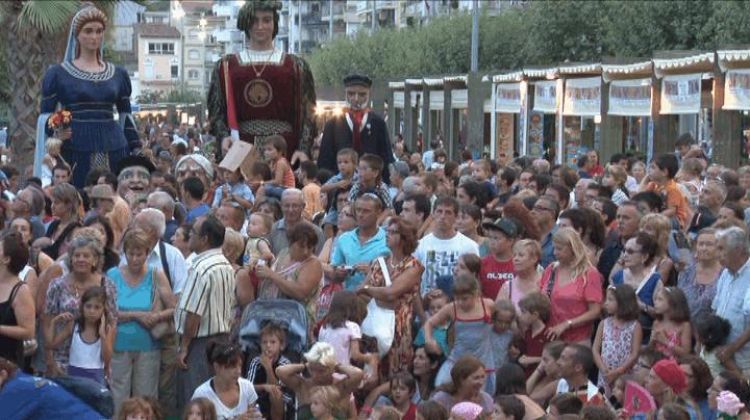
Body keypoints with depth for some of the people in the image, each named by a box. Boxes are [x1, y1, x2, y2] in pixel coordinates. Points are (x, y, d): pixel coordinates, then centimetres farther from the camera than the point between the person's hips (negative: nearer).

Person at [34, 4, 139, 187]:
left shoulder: (118, 74, 13)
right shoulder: (58, 74, 4)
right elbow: (45, 117, 4)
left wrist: (137, 152, 8)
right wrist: (55, 131, -17)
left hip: (114, 153, 3)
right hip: (76, 154, -3)